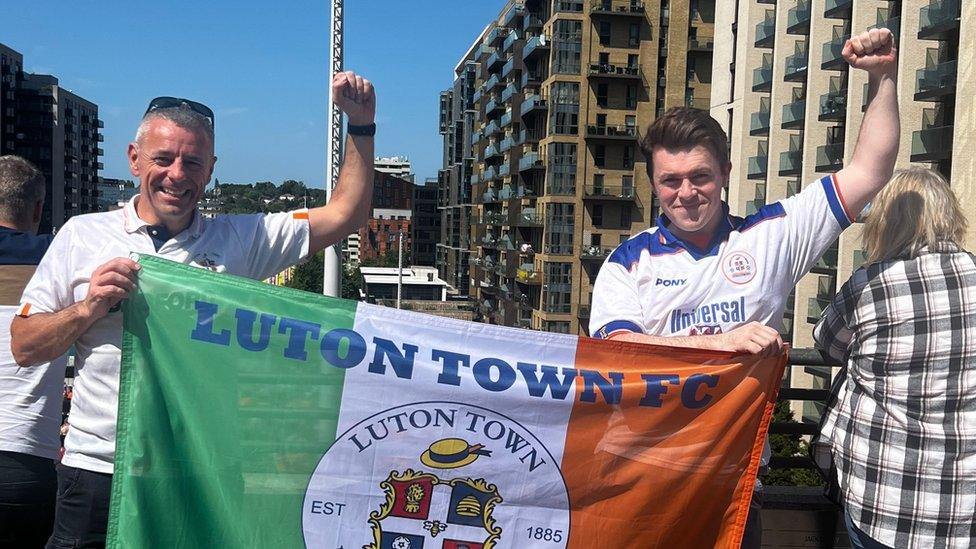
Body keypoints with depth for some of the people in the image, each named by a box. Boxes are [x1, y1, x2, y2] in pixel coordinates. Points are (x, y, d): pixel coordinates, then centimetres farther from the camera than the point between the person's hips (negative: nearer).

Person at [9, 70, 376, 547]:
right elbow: (23, 348, 6)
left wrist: (361, 124, -3)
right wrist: (89, 308, -12)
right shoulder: (82, 235, 5)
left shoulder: (240, 239, 4)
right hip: (98, 471, 0)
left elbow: (345, 215, 2)